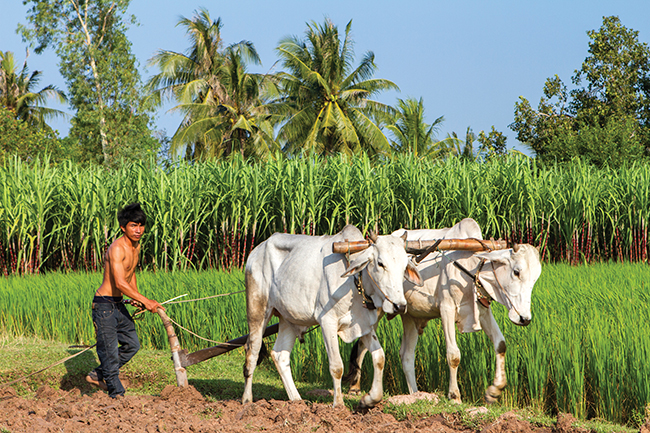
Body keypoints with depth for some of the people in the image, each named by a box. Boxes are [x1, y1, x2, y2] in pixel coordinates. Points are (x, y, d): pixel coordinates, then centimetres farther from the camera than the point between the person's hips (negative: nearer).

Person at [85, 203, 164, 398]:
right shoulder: (117, 249, -21)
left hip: (118, 304, 10)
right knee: (109, 349, -6)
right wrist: (144, 301, -26)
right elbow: (120, 283, -28)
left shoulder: (136, 247, 9)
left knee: (132, 344, 13)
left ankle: (98, 375, 23)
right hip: (104, 304, -10)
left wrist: (138, 298, 17)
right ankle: (116, 393, 0)